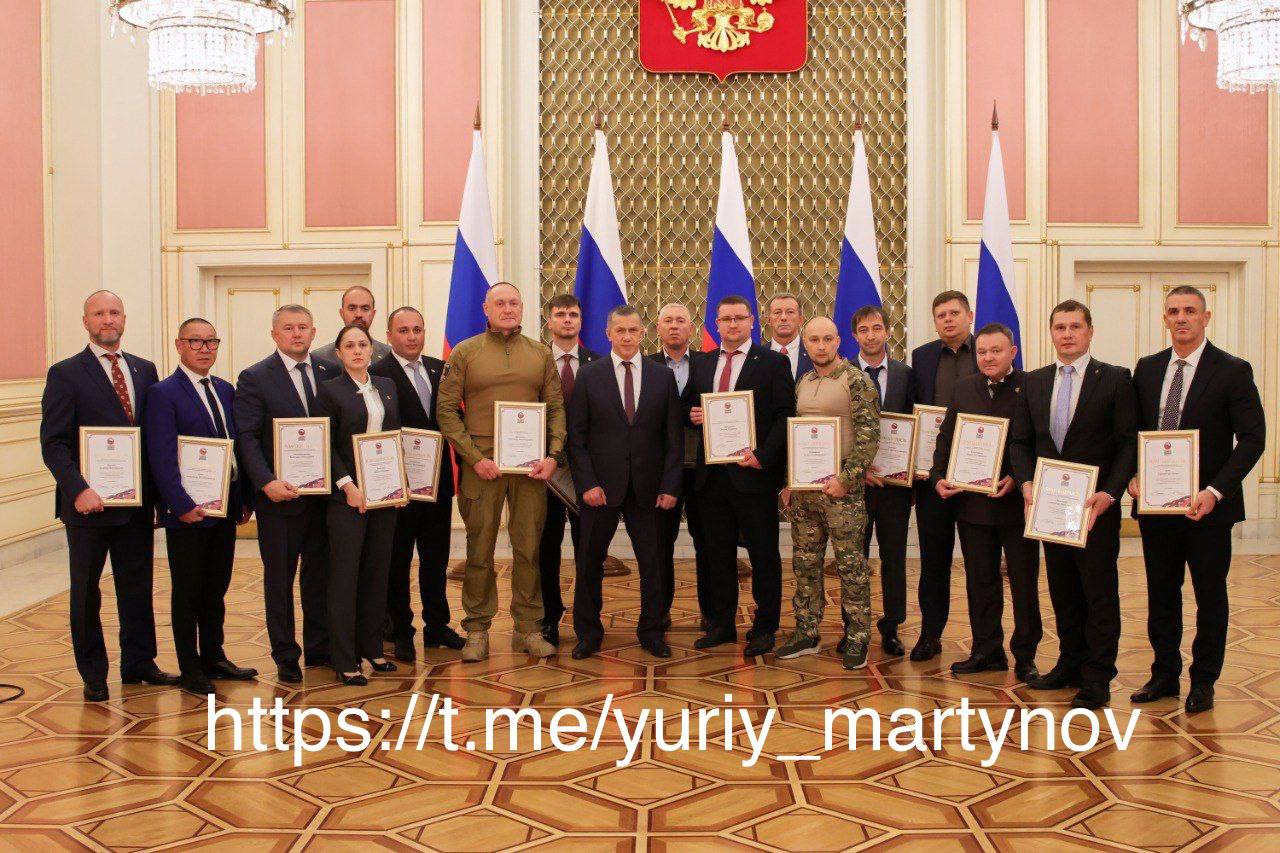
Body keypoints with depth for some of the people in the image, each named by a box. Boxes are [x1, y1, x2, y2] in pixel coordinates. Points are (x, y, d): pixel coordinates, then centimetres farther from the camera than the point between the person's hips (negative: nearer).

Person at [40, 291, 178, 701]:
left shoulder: (144, 370, 9)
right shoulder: (65, 374, -4)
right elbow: (53, 443, -10)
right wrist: (78, 490, -22)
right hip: (89, 502, -4)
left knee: (137, 586, 12)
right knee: (85, 591, 8)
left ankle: (138, 663, 25)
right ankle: (93, 674, 21)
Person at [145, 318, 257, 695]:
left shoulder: (225, 390, 11)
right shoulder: (163, 393, -9)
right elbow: (161, 457, -15)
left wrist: (245, 498, 6)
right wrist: (182, 505, -20)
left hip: (226, 506, 6)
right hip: (188, 510, -6)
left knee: (216, 589, 16)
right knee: (188, 593, 6)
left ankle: (213, 657, 29)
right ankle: (190, 669, 16)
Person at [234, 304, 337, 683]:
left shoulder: (330, 373, 7)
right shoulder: (254, 378, -4)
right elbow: (247, 438, -10)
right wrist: (266, 482, -22)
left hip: (323, 493, 4)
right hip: (280, 494, -3)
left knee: (320, 574, 12)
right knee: (279, 578, 8)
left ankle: (319, 649, 25)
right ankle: (285, 656, 19)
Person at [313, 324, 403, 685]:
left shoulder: (387, 387, 12)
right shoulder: (330, 391, -3)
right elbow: (326, 446, -7)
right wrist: (347, 485, -16)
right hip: (347, 495, -5)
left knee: (377, 571, 10)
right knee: (345, 574, -1)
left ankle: (372, 648, 21)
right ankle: (344, 661, 4)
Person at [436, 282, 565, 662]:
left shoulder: (540, 354, 11)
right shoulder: (464, 353, 3)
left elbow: (556, 408, 10)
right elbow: (446, 410, -1)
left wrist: (553, 455, -4)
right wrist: (475, 458, -9)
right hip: (482, 466, -2)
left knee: (529, 549, 5)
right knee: (479, 550, 4)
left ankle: (528, 629, 16)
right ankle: (477, 631, 14)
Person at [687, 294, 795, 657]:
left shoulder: (773, 363, -2)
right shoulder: (702, 364, 13)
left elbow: (785, 416, -7)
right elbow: (690, 410, 22)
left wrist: (763, 456, -17)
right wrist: (692, 415, -2)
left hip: (753, 472, -5)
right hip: (712, 474, 5)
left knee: (763, 555, 3)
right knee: (718, 554, 12)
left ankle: (764, 629, 14)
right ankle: (721, 624, 24)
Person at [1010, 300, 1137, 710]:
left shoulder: (1115, 379, -4)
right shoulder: (1034, 382, 9)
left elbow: (1128, 444, -7)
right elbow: (1020, 441, 9)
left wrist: (1109, 493, -17)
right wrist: (1027, 483, -7)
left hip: (1096, 506, -4)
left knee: (1100, 592, 2)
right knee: (1063, 591, 13)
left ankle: (1097, 677, 10)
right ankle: (1070, 664, 25)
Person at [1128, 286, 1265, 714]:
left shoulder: (1233, 371, -6)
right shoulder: (1147, 369, 7)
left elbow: (1252, 438, -9)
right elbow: (1133, 431, 13)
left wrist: (1215, 491, -19)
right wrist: (1133, 476, -5)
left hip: (1207, 505, -4)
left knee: (1210, 597, 8)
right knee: (1161, 594, 12)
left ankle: (1203, 682, 21)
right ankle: (1165, 674, 26)